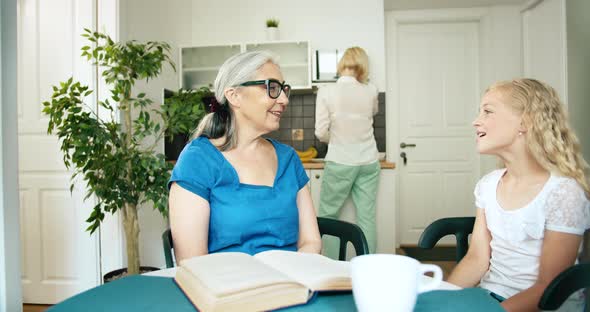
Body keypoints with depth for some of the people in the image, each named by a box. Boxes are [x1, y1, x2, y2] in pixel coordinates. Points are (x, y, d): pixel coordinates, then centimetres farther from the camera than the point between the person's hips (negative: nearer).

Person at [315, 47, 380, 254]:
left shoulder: (326, 92, -8)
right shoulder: (370, 91, 1)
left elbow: (321, 133, -7)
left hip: (340, 162, -3)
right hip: (369, 162, 4)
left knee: (327, 215, 10)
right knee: (367, 217, 8)